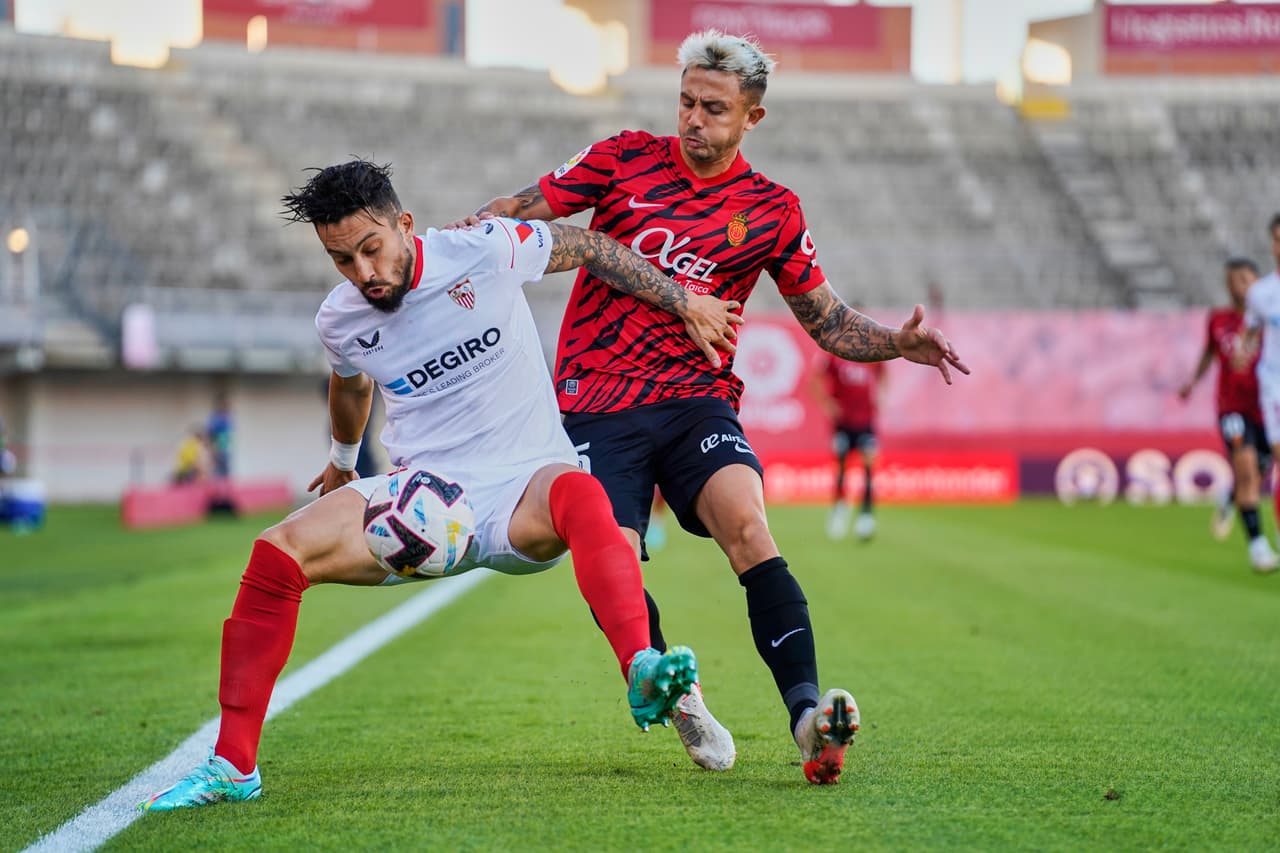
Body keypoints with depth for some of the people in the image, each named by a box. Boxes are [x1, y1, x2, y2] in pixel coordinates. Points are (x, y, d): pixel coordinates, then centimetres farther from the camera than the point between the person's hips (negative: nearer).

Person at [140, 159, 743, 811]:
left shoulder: (485, 252, -8)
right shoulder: (340, 320, 3)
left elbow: (589, 247, 7)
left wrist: (685, 302, 8)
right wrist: (343, 459, 46)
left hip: (520, 494, -3)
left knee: (580, 496, -40)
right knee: (280, 551, -21)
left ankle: (642, 671, -60)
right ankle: (232, 766, -15)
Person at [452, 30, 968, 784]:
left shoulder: (771, 210, 8)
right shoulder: (624, 159, 6)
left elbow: (828, 322, 12)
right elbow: (521, 209, 9)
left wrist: (898, 343, -7)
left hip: (697, 397, 0)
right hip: (597, 403, 0)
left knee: (747, 526, -28)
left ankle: (807, 714, -35)